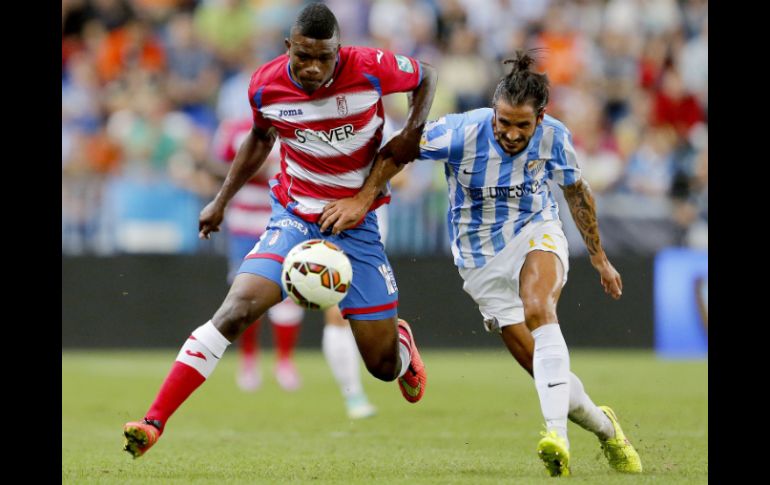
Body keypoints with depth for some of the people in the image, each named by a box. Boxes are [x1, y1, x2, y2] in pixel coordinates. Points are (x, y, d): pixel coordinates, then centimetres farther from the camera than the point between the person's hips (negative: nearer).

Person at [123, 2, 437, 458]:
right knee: (235, 310, -24)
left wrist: (412, 133, -12)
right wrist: (222, 200, 14)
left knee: (384, 365, 4)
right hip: (294, 217, 0)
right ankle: (153, 423, -22)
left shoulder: (370, 69, -18)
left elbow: (426, 76, 4)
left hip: (357, 225, 0)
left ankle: (401, 339, 46)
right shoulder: (265, 85, -11)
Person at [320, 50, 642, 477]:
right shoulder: (463, 133, -22)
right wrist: (362, 198, -15)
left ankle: (557, 435, -45)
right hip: (481, 257, 0)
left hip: (536, 233, 0)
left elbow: (576, 191, 6)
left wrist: (599, 257, 14)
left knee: (537, 309, -35)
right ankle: (606, 429, 22)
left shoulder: (554, 138, -13)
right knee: (544, 369, -6)